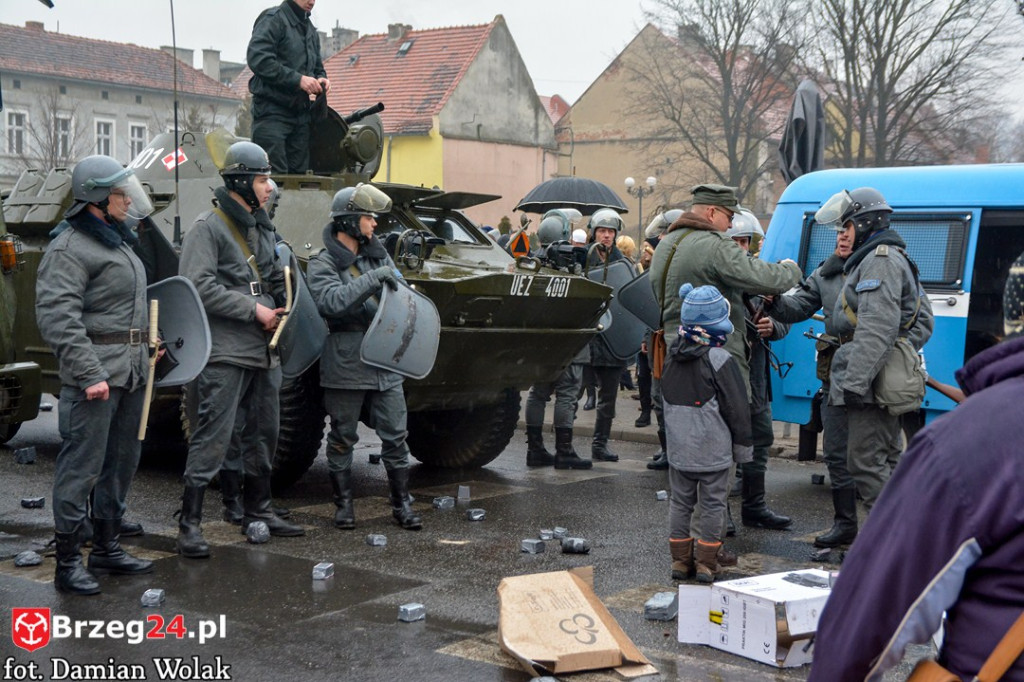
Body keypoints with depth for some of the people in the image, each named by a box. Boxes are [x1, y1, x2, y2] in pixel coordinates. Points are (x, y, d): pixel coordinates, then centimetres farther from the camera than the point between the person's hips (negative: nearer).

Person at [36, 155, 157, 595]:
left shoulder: (117, 241, 18)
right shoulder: (70, 248, -12)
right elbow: (56, 317, -21)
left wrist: (147, 343, 20)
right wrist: (89, 374, -25)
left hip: (131, 372, 10)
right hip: (96, 374, -10)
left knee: (121, 464, 16)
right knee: (82, 468, -6)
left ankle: (107, 548, 27)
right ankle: (68, 564, 1)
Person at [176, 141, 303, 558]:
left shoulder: (261, 230, 17)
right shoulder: (208, 228, -8)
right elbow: (198, 286, -19)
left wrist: (277, 312, 9)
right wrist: (253, 310, -17)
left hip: (264, 353, 8)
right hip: (224, 354, -8)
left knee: (264, 434, 15)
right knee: (214, 438, -9)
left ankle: (256, 511, 27)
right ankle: (189, 524, -4)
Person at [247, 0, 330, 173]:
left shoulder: (310, 29, 20)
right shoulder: (273, 19, -5)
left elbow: (317, 68, 28)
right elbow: (257, 58, -18)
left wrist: (321, 79, 3)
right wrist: (297, 79, -21)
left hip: (301, 113, 8)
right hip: (273, 112, -8)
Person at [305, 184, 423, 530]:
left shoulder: (379, 255, 13)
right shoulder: (322, 265, -5)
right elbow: (333, 301, -23)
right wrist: (374, 278, -26)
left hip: (385, 365, 5)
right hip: (345, 368, -5)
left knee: (395, 436, 5)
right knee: (342, 438, 6)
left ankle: (402, 502, 14)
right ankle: (343, 503, 18)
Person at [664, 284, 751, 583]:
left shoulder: (672, 355, 4)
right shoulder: (719, 360, -14)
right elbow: (736, 408, -10)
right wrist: (743, 446, 0)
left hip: (678, 449, 5)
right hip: (713, 451, -5)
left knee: (680, 501, 13)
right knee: (712, 504, 5)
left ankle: (680, 559, 17)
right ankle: (706, 562, 8)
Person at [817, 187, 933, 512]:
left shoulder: (880, 260, -13)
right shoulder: (895, 260, 23)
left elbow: (876, 329, -25)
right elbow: (923, 320, 25)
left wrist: (855, 381, -28)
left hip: (871, 387, -11)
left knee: (865, 462, -10)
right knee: (887, 460, 16)